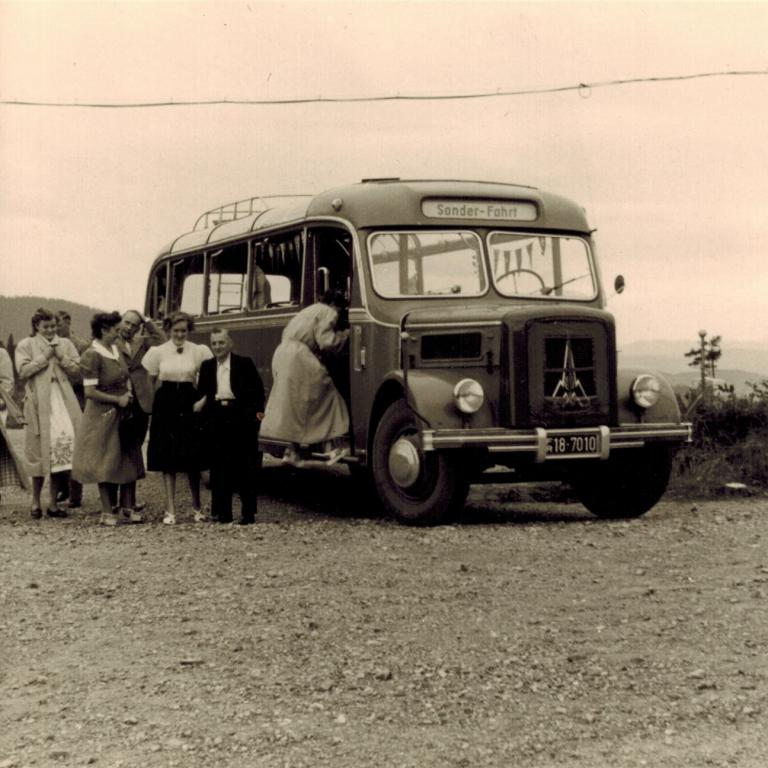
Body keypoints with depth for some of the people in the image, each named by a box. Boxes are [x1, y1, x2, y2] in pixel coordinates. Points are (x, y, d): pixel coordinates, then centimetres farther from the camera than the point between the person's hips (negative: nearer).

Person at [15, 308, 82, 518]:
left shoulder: (65, 344, 15)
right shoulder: (26, 345, 6)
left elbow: (77, 371, 8)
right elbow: (23, 371, -7)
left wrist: (61, 357, -5)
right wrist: (45, 357, -8)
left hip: (63, 402, 3)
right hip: (39, 404, -3)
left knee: (63, 444, -5)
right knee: (41, 449, -2)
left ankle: (53, 502, 4)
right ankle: (35, 500, 12)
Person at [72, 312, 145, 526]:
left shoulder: (115, 350, 8)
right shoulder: (91, 356, -15)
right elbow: (90, 392, -19)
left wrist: (128, 393, 2)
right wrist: (117, 399, -13)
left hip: (122, 414, 7)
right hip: (103, 415, -7)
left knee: (124, 461, 9)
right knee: (105, 464, 1)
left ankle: (115, 507, 20)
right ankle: (107, 512, 9)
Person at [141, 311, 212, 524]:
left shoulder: (199, 351, 2)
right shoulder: (158, 352, 3)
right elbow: (149, 382, 7)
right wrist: (150, 404, -1)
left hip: (189, 404, 0)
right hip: (165, 406, 0)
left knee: (193, 459, 3)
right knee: (167, 459, 1)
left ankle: (197, 507, 19)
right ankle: (170, 510, 6)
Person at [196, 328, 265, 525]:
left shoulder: (244, 363, 2)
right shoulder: (207, 366, 13)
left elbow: (258, 389, -1)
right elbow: (202, 392, 14)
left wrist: (258, 411, -11)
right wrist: (200, 404, -3)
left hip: (241, 418, -3)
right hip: (216, 418, 4)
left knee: (245, 466, 0)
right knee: (219, 466, 5)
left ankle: (248, 512, 6)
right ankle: (223, 511, 12)